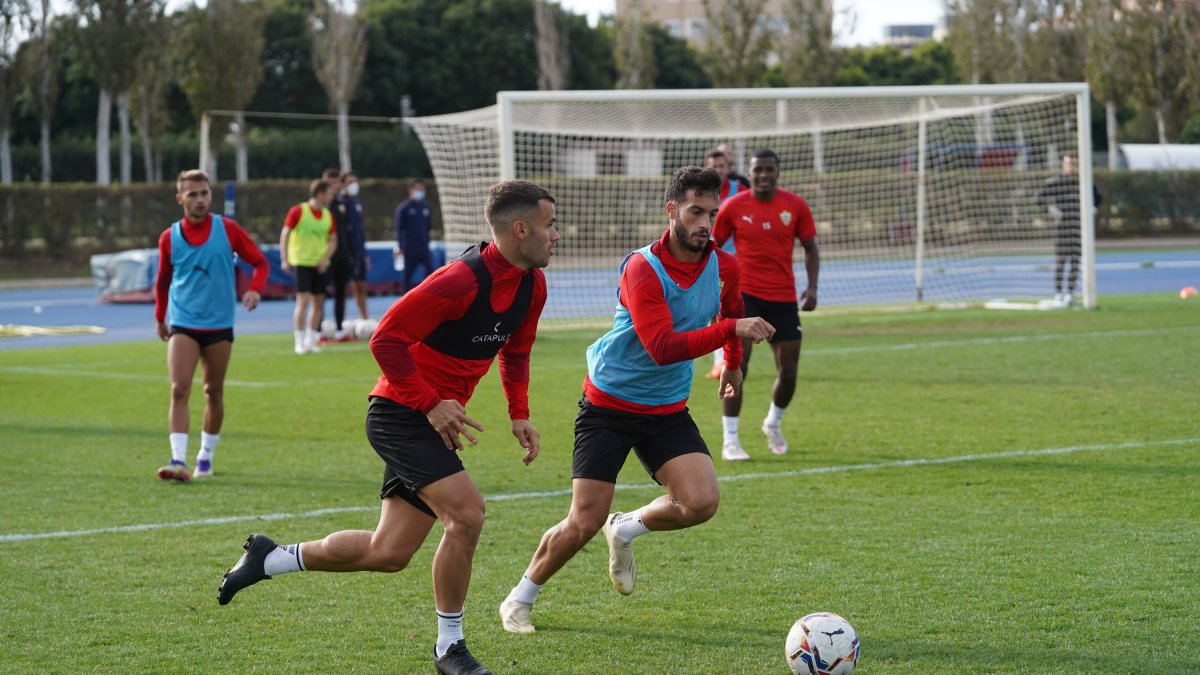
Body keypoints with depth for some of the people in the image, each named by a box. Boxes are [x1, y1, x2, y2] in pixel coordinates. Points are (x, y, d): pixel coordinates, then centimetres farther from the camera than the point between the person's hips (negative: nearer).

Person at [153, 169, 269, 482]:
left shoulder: (227, 229, -2)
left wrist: (254, 289, -14)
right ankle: (178, 460, -20)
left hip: (219, 325, 1)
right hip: (182, 324, -1)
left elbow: (260, 262, 4)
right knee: (179, 390, -15)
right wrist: (160, 317, 19)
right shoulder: (169, 238, 1)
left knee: (214, 392, 10)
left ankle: (205, 456, 24)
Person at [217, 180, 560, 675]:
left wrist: (519, 415, 8)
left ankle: (269, 559, 26)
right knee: (466, 512, -22)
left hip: (434, 421, 9)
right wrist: (431, 405, -22)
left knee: (388, 553, 6)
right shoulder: (462, 280, -23)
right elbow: (386, 340, -21)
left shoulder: (531, 285, 3)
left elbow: (515, 352, 21)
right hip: (400, 413, -9)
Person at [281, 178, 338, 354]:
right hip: (302, 262, -5)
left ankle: (310, 340, 15)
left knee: (318, 302, 5)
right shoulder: (298, 211, -7)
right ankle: (300, 342, -6)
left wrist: (325, 258, -5)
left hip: (320, 264, 5)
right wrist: (284, 260, -12)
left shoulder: (328, 215, 8)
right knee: (303, 300, -11)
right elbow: (284, 235, -6)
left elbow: (333, 241, 11)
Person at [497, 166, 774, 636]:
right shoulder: (642, 270, -23)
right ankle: (519, 600, 15)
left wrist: (733, 364, 34)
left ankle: (626, 530, 14)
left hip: (668, 409, 5)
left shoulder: (725, 268, -3)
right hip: (608, 403, -5)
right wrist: (732, 330, -39)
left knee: (701, 501, -18)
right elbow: (662, 348, -34)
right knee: (584, 523, -8)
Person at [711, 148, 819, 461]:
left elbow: (810, 248, 8)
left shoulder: (796, 206, -1)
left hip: (783, 297, 2)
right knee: (737, 365, -15)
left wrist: (812, 287, -7)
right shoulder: (733, 207, -4)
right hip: (744, 294, -2)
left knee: (788, 372, 4)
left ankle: (773, 423, 34)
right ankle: (730, 441, -8)